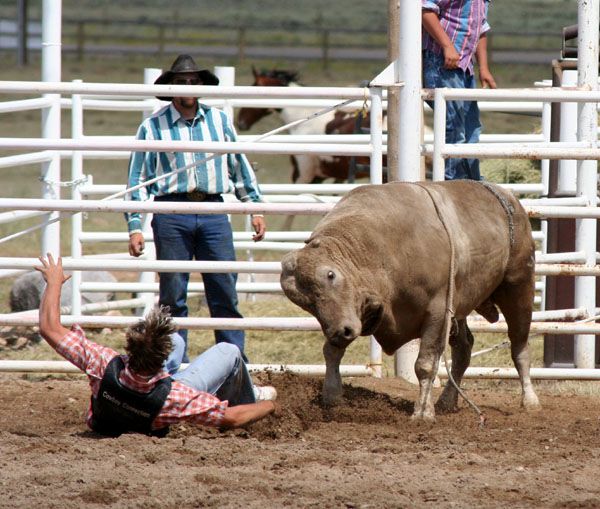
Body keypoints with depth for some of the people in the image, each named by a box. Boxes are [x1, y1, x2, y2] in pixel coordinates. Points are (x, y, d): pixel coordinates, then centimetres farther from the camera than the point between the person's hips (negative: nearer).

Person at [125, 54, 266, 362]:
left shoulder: (219, 121, 12)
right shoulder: (153, 126, 5)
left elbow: (240, 167, 20)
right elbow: (137, 178, 5)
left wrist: (255, 209, 17)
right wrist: (135, 227, -1)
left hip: (214, 212, 2)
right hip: (172, 215, -2)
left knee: (225, 293, -2)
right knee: (173, 297, 1)